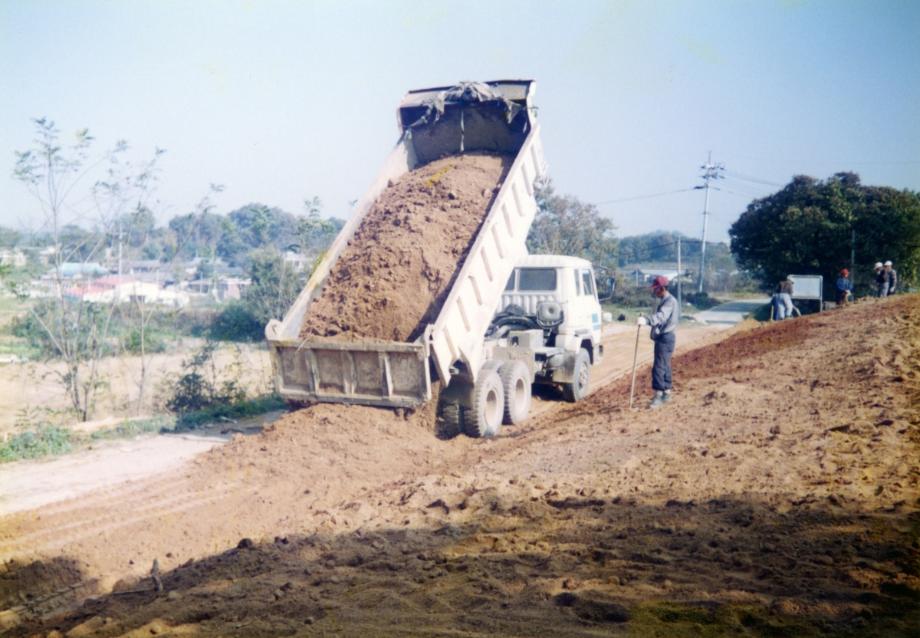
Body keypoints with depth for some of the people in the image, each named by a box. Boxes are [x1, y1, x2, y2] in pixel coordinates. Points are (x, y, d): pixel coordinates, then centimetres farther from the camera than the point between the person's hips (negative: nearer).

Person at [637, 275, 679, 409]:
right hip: (662, 336, 10)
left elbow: (661, 316, -35)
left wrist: (647, 320, -50)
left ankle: (658, 396, -13)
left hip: (665, 338, -10)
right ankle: (667, 393, 24)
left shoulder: (670, 301, -17)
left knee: (659, 367, -13)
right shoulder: (664, 300, 16)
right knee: (665, 366, 16)